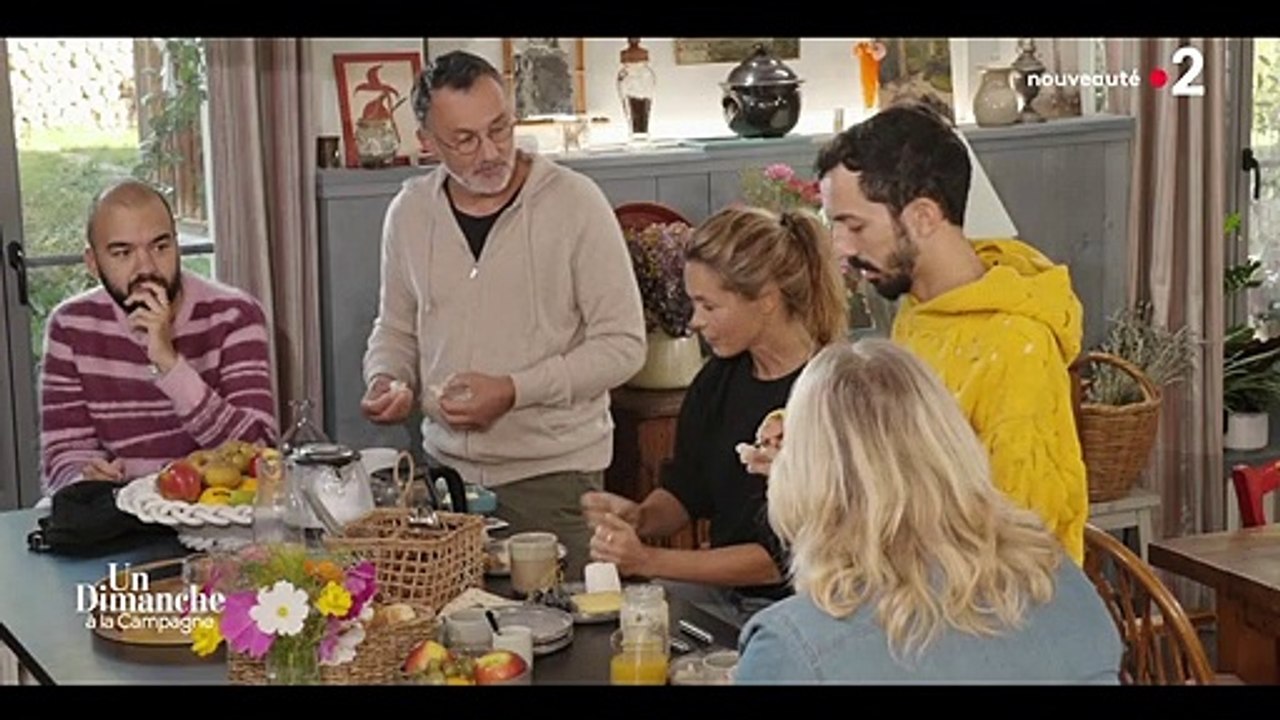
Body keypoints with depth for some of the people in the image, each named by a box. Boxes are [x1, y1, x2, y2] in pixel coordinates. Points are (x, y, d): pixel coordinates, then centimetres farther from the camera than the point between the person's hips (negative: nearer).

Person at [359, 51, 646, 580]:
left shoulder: (574, 203, -9)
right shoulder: (410, 211, 5)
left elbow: (622, 345, -8)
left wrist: (514, 391, -17)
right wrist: (386, 381, -1)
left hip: (553, 473, -3)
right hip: (444, 466, 4)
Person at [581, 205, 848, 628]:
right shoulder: (720, 379, 5)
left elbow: (783, 557, -17)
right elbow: (684, 492, 17)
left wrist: (649, 561, -19)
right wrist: (639, 517, -6)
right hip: (722, 591, 7)